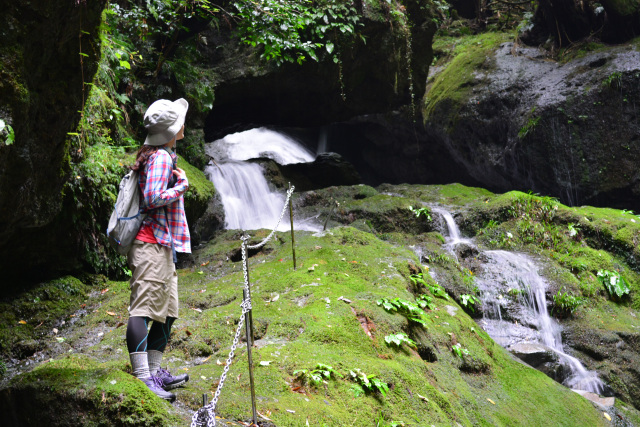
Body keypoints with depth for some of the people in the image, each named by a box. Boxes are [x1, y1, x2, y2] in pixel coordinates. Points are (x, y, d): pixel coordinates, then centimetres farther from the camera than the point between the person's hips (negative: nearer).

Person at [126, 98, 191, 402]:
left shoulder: (161, 155, 20)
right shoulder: (161, 157, -11)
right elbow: (152, 199, -20)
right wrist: (181, 186, -9)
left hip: (162, 246, 11)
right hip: (152, 244, -11)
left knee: (167, 311, 13)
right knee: (143, 309, -13)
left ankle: (154, 371, 19)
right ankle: (142, 378, -15)